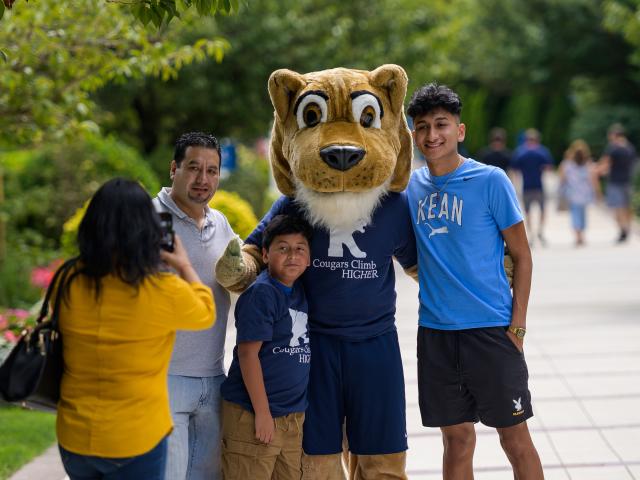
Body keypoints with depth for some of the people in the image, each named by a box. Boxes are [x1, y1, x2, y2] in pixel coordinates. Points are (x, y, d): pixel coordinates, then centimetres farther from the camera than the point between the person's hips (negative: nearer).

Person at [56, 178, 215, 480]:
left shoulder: (69, 284, -9)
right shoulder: (165, 292, -18)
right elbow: (206, 314, 4)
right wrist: (185, 266, 18)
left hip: (73, 438, 4)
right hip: (135, 441, -3)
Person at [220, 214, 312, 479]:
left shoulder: (301, 293, 9)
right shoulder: (260, 294, -14)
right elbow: (248, 353, -16)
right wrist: (262, 412, -16)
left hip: (293, 416, 8)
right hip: (252, 415, -8)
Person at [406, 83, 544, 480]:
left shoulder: (491, 181, -7)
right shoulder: (412, 185, 6)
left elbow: (521, 256, -3)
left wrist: (518, 325, -8)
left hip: (491, 328, -4)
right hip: (435, 331, 4)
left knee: (515, 437, 2)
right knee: (457, 439, 12)